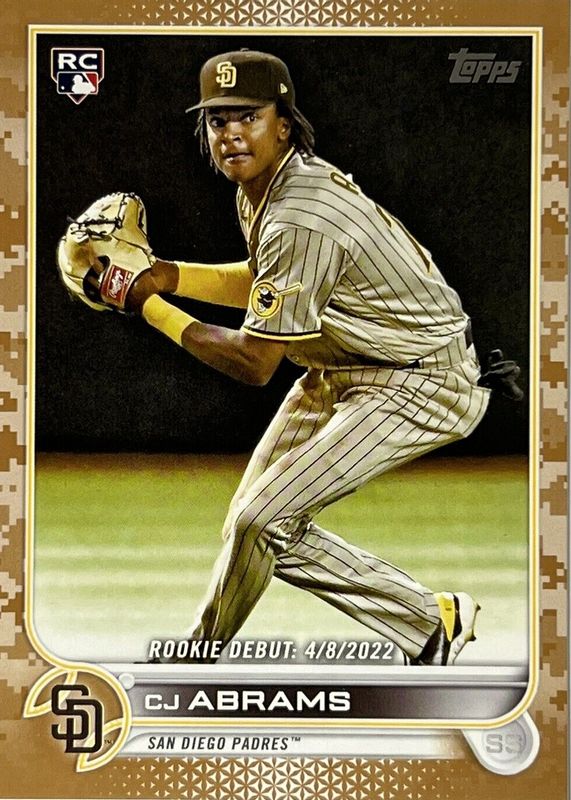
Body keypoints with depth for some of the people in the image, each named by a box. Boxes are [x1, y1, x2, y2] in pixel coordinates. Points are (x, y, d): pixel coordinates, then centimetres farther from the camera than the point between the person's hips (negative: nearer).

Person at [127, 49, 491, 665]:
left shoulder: (300, 221, -29)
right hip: (339, 374, 10)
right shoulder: (261, 185, 1)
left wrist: (151, 308, -12)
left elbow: (253, 363, -22)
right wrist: (166, 275, 5)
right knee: (269, 525, 11)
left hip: (420, 388, -10)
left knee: (259, 520, -11)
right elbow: (263, 283, 19)